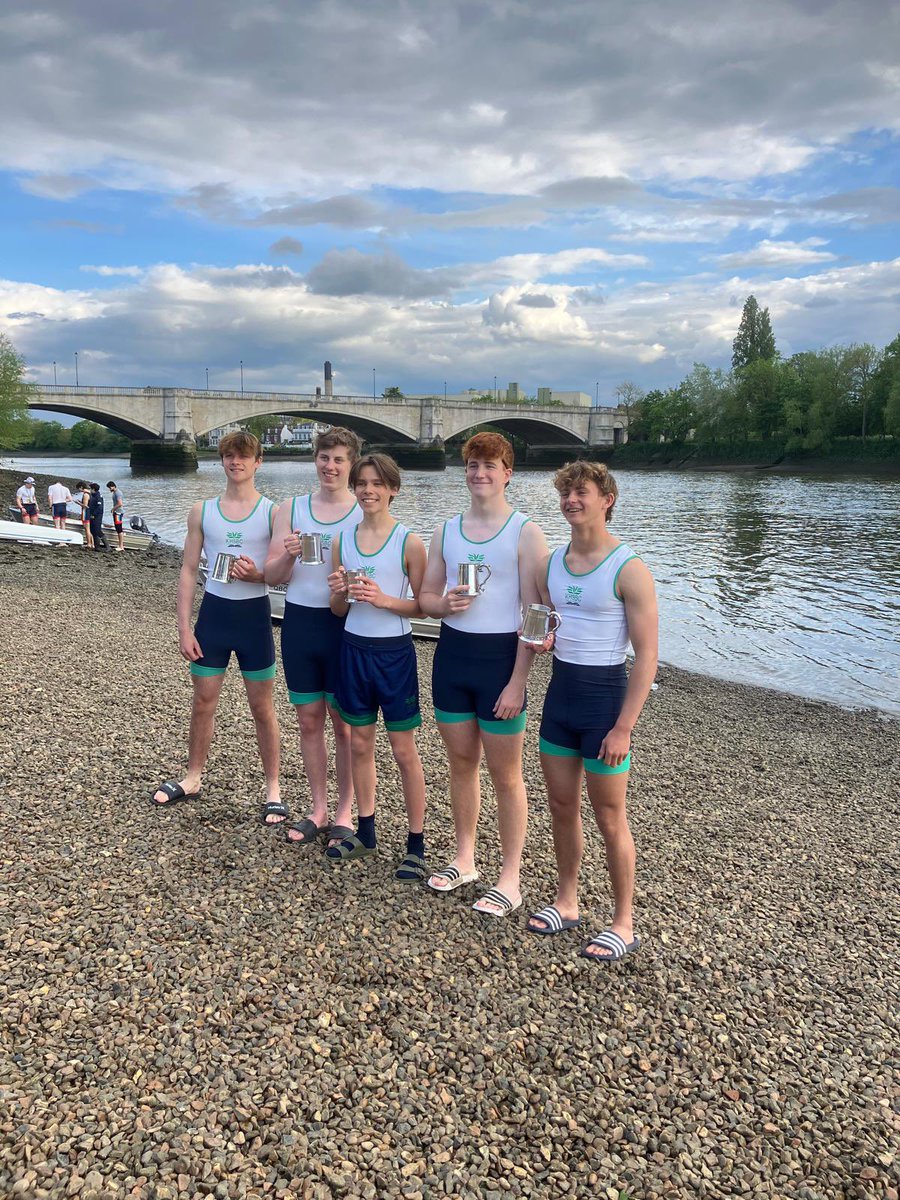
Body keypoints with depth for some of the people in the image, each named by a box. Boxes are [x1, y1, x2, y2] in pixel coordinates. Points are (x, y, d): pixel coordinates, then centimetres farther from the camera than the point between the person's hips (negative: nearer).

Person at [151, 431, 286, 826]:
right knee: (203, 702, 12)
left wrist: (257, 574, -25)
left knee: (262, 707, 6)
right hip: (213, 612, 2)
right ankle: (192, 779, 30)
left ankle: (273, 789, 16)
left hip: (254, 614, -2)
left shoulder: (272, 512, -4)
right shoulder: (202, 511, 3)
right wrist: (184, 628, -3)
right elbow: (189, 571, 3)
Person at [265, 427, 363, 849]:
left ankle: (345, 813, 17)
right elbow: (272, 576, 5)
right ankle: (318, 810, 24)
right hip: (299, 622, 3)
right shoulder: (292, 509, 7)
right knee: (309, 720, 11)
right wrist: (287, 555, -17)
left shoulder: (364, 513, -2)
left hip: (344, 624, -3)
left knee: (344, 722, 5)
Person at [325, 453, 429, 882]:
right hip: (354, 649, 4)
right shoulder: (343, 541, 5)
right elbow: (338, 610, 10)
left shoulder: (409, 542, -8)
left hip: (394, 652, -4)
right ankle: (365, 833, 30)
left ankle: (416, 844, 15)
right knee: (360, 744, 14)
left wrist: (383, 599, -22)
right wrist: (340, 592, -12)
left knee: (404, 750, 3)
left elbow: (423, 605, -7)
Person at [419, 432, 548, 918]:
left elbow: (534, 613, -10)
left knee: (505, 774, 3)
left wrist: (518, 682, -15)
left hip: (500, 658, -5)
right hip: (451, 654, 5)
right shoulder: (446, 530, 8)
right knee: (461, 762, 15)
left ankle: (510, 878, 15)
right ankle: (464, 859, 31)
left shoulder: (525, 532, -8)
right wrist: (445, 604, -13)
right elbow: (426, 598, 12)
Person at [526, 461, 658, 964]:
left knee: (610, 819, 4)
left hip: (604, 695, -6)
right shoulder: (552, 563, 6)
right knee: (562, 806, 15)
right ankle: (567, 903, 32)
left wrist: (623, 728, -19)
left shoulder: (629, 569, -14)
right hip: (560, 691, 6)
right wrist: (541, 638, -5)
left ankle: (623, 924, 19)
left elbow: (647, 657, -15)